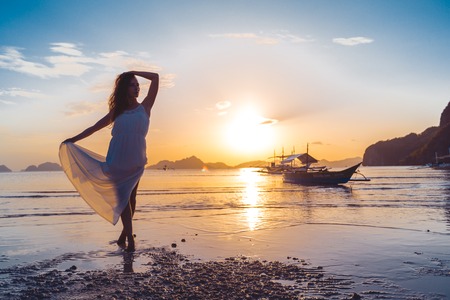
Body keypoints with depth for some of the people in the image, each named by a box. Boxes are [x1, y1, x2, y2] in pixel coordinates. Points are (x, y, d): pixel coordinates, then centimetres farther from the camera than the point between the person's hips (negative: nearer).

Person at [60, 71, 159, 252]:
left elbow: (155, 78, 2)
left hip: (135, 162, -1)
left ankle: (124, 234, 14)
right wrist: (73, 139, 19)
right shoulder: (117, 111, 12)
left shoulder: (144, 107, 7)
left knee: (130, 197, 3)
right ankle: (129, 238, 0)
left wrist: (133, 72, 7)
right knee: (122, 198, -2)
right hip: (117, 161, 1)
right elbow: (95, 127, 19)